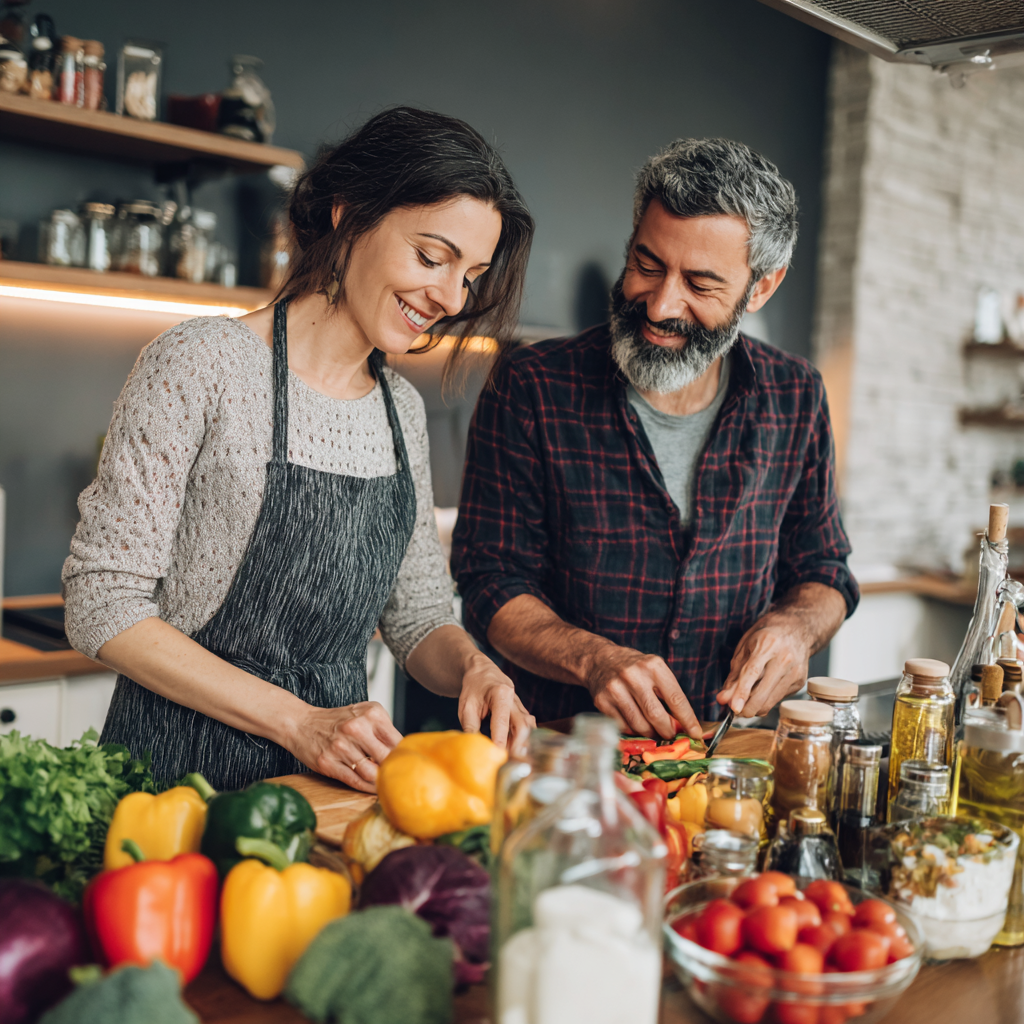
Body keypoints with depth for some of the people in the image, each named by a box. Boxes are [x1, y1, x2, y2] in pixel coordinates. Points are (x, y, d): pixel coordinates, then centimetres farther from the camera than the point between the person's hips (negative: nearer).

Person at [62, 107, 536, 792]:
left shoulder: (402, 408, 11)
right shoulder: (202, 363, -8)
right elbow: (103, 605, -10)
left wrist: (474, 667, -6)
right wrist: (299, 721, -15)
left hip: (336, 774, 5)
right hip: (186, 761, -4)